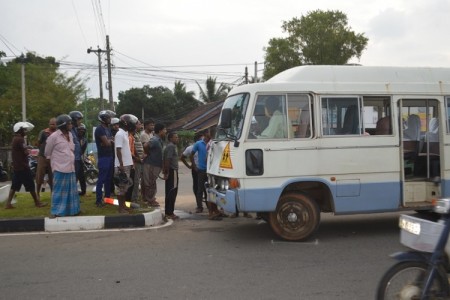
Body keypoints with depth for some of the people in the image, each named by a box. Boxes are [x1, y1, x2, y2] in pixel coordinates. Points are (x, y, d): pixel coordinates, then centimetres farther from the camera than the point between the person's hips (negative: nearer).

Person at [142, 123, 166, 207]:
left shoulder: (159, 140, 11)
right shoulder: (155, 140, -19)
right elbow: (145, 146, -32)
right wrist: (148, 154, -17)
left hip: (155, 164, 9)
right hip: (151, 164, -9)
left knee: (151, 182, 17)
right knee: (150, 182, -1)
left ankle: (150, 198, 28)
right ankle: (150, 200, 6)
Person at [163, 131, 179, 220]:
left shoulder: (169, 146, 19)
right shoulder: (171, 146, -12)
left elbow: (166, 160, 21)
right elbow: (167, 160, -21)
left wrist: (165, 172, 20)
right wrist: (167, 172, -22)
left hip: (170, 171, 10)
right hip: (172, 171, -10)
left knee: (169, 192, 12)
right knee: (172, 192, -8)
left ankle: (168, 212, 16)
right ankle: (170, 213, -7)